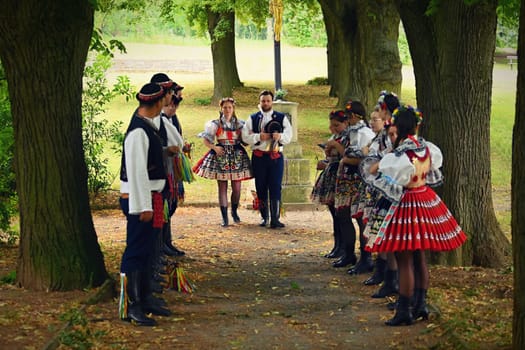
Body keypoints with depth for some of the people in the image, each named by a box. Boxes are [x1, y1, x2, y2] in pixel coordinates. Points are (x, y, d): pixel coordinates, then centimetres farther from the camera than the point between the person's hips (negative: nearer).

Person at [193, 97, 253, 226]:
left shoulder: (239, 124, 8)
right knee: (222, 188, -2)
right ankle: (224, 217, 1)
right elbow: (205, 140, 3)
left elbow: (244, 140, 13)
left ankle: (234, 211, 26)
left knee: (236, 188, 1)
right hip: (221, 156, -2)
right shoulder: (216, 124, 2)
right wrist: (214, 147, -12)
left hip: (237, 157, 2)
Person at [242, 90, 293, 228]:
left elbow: (289, 136, -1)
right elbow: (245, 136, 0)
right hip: (258, 157, 1)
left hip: (276, 156, -1)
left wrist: (280, 136, -23)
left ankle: (275, 219, -5)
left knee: (275, 188, -6)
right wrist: (259, 137, -15)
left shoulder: (282, 118, 8)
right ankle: (264, 217, 17)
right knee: (261, 188, 6)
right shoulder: (252, 118, 9)